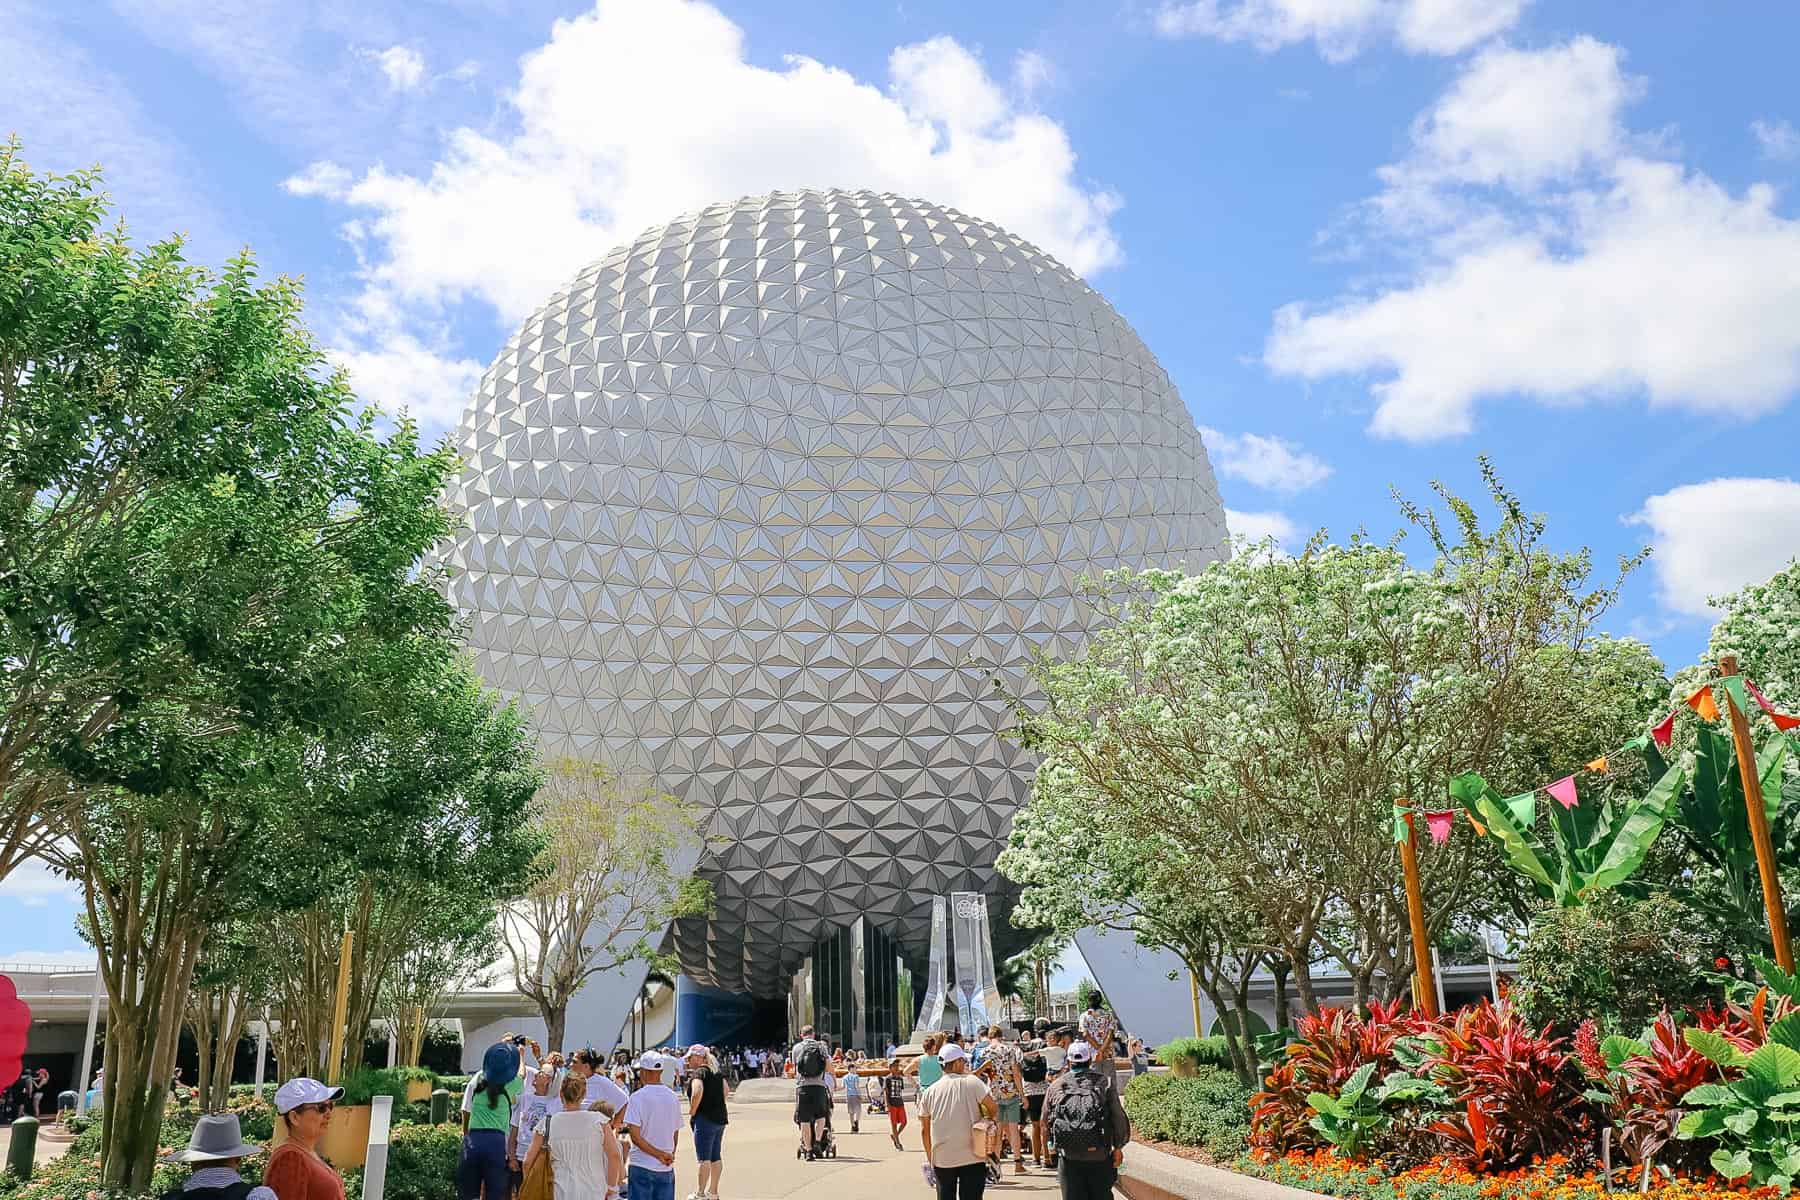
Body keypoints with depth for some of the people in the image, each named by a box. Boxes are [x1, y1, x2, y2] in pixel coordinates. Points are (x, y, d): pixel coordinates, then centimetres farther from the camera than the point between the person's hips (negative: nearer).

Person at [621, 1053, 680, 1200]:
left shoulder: (637, 1097, -10)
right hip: (667, 1168, 4)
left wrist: (660, 1155, -13)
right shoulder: (673, 1098, 4)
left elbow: (635, 1136, -16)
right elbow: (676, 1134, 10)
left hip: (642, 1166, -4)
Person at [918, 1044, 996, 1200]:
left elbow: (924, 1129, 9)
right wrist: (988, 1119, 13)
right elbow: (993, 1107, -9)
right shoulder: (971, 1082, -5)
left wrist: (929, 1157, 19)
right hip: (971, 1158, -3)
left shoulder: (929, 1092, 7)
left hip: (941, 1159, 3)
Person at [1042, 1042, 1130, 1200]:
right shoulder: (1104, 1081, 1)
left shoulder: (1056, 1086, 7)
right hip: (1099, 1154, -1)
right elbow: (1118, 1116, -4)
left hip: (1069, 1157, 1)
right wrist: (1118, 1147, 4)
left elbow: (1046, 1120, 13)